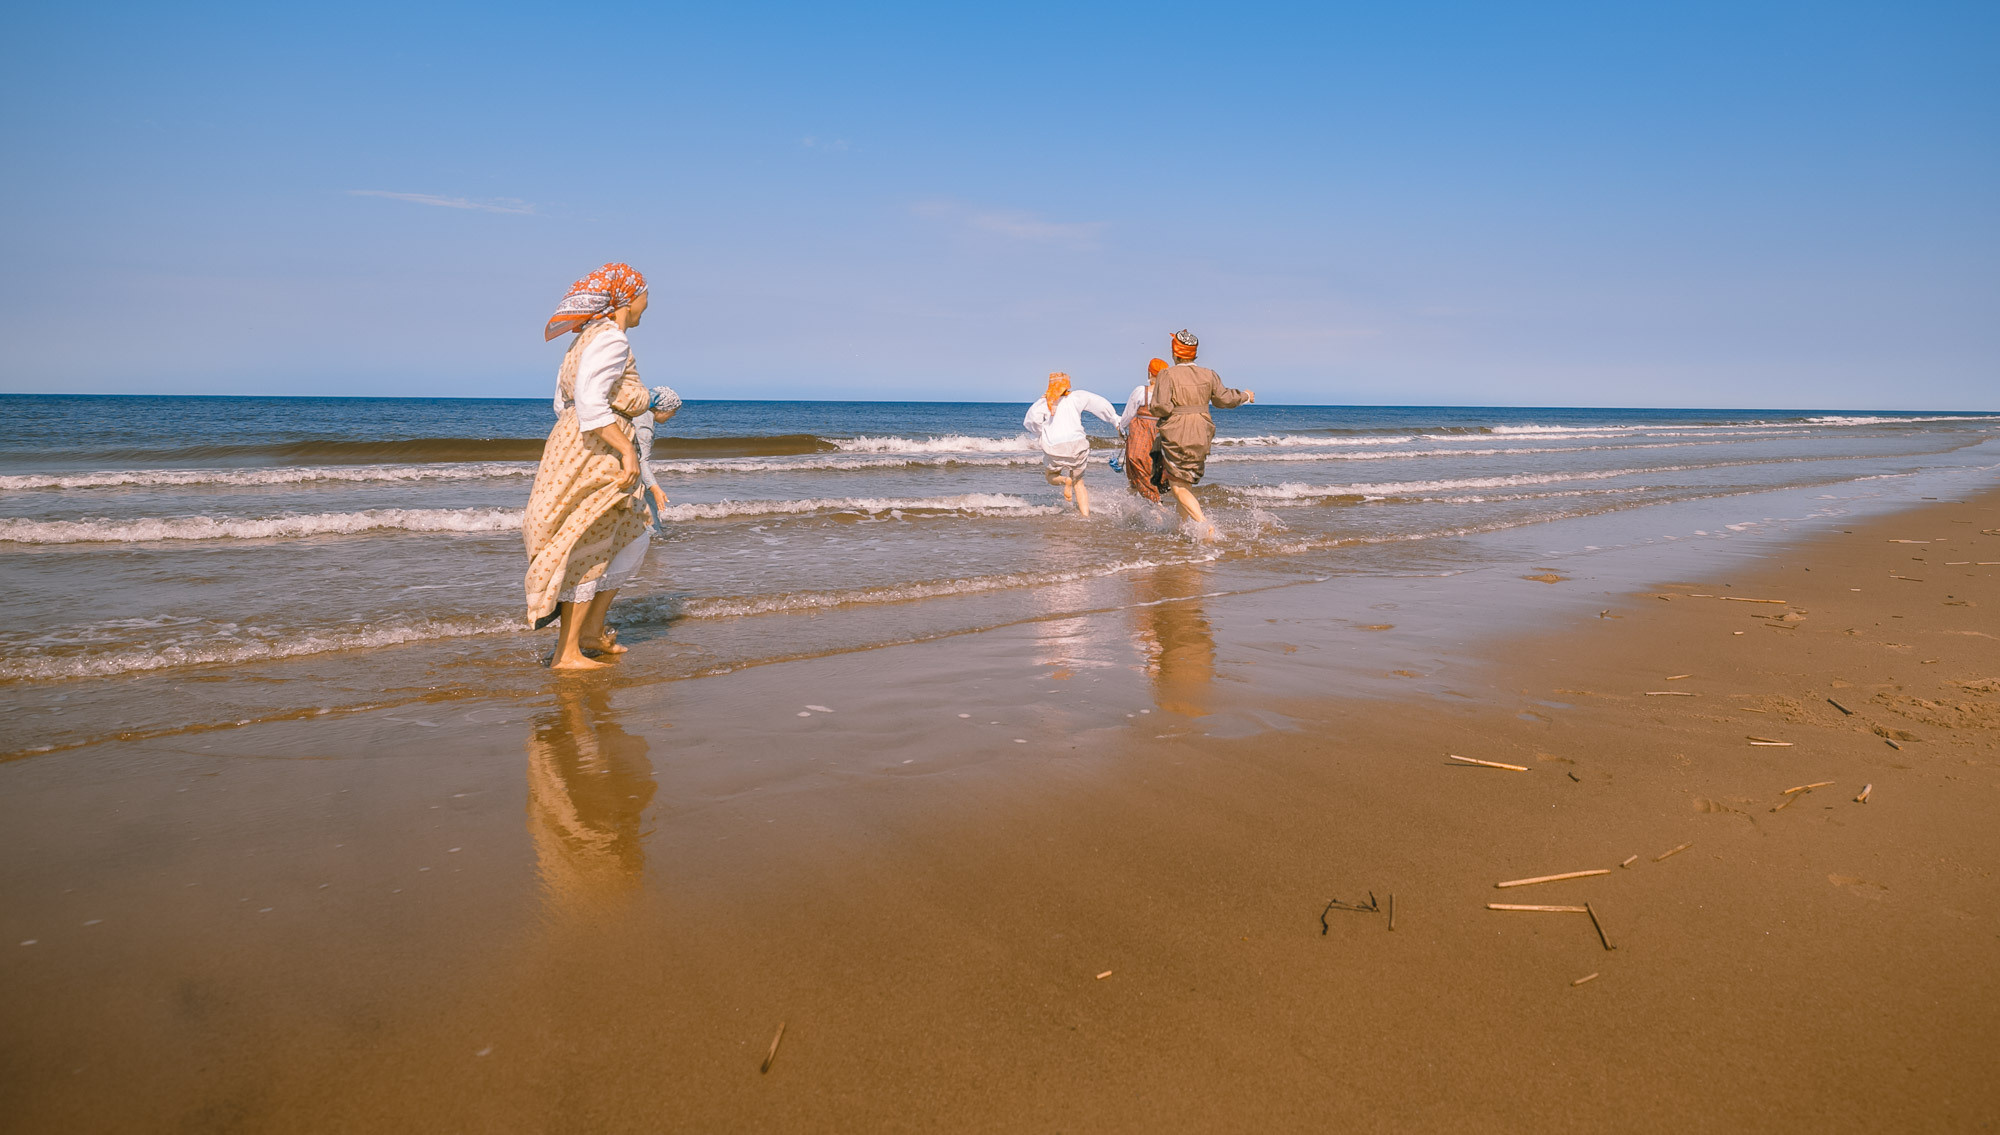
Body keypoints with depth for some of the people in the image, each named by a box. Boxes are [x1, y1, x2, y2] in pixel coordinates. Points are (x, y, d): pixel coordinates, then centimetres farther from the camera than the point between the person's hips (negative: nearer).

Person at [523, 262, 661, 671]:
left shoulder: (589, 338, 16)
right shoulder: (611, 339, -15)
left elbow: (564, 403, 20)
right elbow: (590, 402, -27)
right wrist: (626, 449, -25)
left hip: (573, 450, 10)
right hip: (592, 459, -10)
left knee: (633, 539, 18)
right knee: (589, 554, -3)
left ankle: (592, 629, 23)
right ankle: (566, 653, 5)